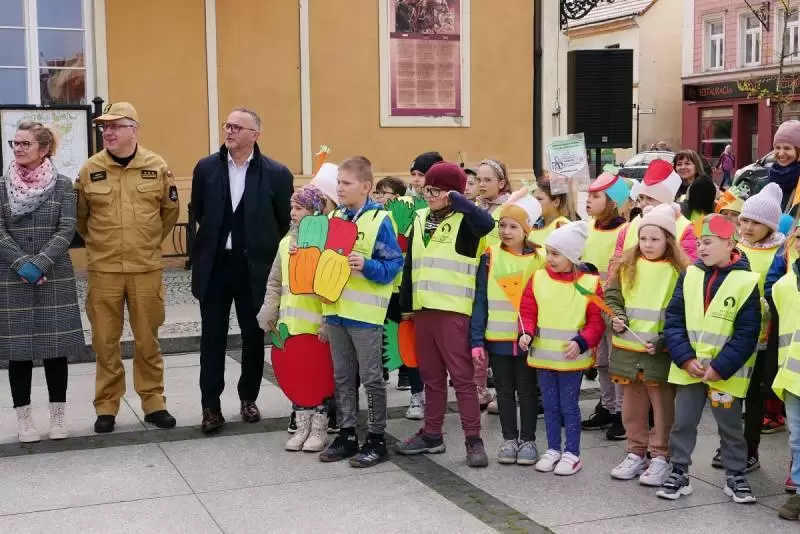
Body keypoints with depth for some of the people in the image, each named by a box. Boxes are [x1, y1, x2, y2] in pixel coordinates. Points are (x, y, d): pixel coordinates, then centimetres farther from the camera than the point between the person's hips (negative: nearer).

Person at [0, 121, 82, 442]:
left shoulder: (62, 185, 1)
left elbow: (67, 230, -5)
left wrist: (40, 264, -15)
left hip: (55, 277, -1)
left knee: (56, 345, 3)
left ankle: (57, 415, 13)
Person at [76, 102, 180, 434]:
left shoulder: (157, 167, -1)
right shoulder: (89, 170, -1)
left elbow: (171, 210, 11)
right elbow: (79, 217, 11)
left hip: (146, 268, 0)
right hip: (103, 269, 0)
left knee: (147, 340, 8)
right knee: (105, 341, 5)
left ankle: (154, 403, 19)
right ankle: (106, 407, 16)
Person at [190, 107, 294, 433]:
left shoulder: (276, 173, -5)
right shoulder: (206, 168, 1)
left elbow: (285, 223, 1)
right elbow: (198, 212, 11)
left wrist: (268, 255, 2)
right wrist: (218, 237, 12)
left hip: (254, 268, -1)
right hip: (214, 265, 1)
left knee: (253, 336, 11)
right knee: (212, 338, 4)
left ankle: (248, 398, 26)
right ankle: (211, 405, 11)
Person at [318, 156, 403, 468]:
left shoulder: (380, 220, -9)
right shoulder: (332, 218, 10)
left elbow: (393, 266, -11)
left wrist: (366, 265, -26)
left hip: (365, 312, -6)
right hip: (335, 309, 6)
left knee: (371, 378, 2)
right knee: (342, 377, 13)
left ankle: (376, 440, 12)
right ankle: (346, 435, 23)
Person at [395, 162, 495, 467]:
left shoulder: (464, 221, -6)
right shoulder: (420, 219, 13)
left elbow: (486, 223, -31)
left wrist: (455, 199, -25)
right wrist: (406, 304, 16)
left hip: (454, 310, -7)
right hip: (423, 308, 7)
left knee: (462, 376, -3)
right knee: (431, 376, 14)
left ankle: (474, 440, 1)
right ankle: (432, 435, 24)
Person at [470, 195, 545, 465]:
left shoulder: (540, 259, -2)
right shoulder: (490, 258, 0)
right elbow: (480, 301, 0)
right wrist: (477, 339, -5)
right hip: (498, 338, 2)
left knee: (527, 390, 8)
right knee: (504, 390, 11)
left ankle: (528, 440, 19)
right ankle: (509, 439, 22)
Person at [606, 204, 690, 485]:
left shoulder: (680, 270, -7)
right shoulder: (628, 265, 6)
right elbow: (612, 295, 13)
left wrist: (665, 339, -17)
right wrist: (616, 316, -6)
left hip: (661, 352, -4)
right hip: (627, 348, 4)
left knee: (663, 407, 5)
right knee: (632, 406, 14)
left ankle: (660, 457, 17)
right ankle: (636, 453, 27)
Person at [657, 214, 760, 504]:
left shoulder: (746, 281, -10)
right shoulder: (689, 275, 1)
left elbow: (747, 333, -11)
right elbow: (673, 320, 0)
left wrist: (720, 367, -17)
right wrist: (685, 358, -12)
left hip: (726, 371, -3)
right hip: (689, 367, 3)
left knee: (730, 426, 10)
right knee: (682, 422, 9)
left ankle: (735, 476, 25)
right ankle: (679, 473, 22)